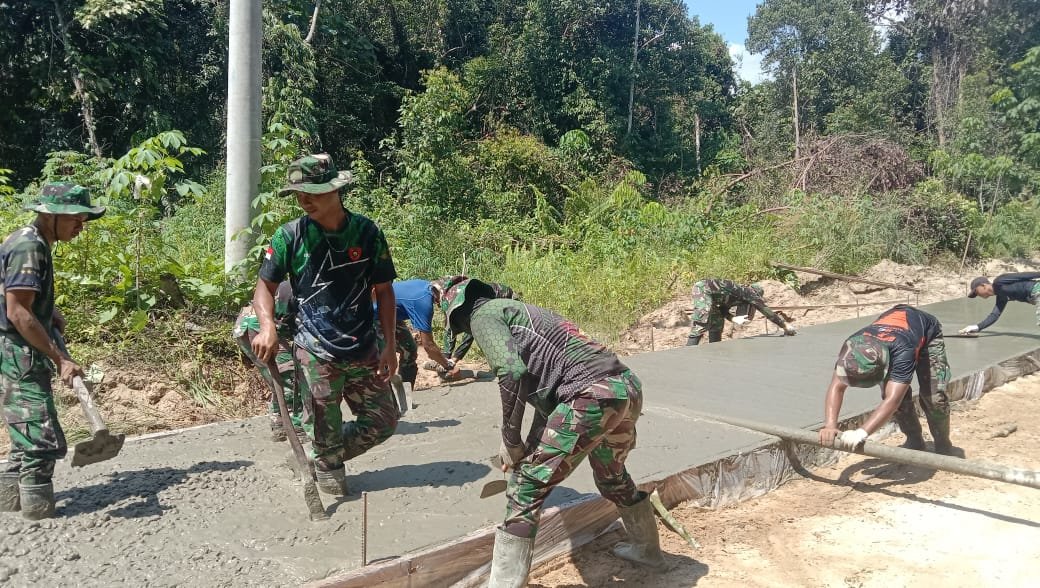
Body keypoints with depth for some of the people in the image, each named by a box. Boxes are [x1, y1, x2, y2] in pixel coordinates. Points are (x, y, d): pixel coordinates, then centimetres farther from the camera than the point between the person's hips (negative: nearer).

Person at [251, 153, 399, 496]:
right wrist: (268, 327, -19)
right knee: (325, 432, 5)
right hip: (315, 352, -2)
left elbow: (384, 291, 4)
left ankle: (323, 458, 33)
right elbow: (265, 285, 1)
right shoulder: (290, 235, -4)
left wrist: (389, 346, 0)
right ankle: (326, 469, 33)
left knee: (384, 422, 11)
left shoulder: (367, 232, -2)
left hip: (364, 351, 3)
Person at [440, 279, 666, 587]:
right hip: (628, 387, 10)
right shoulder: (517, 310, 31)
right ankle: (648, 549, 54)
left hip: (592, 395, -10)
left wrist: (510, 440, -5)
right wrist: (532, 446, 45)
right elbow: (542, 383, 38)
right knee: (612, 475, 33)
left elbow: (512, 372, -15)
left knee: (525, 485, 1)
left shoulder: (483, 315, 4)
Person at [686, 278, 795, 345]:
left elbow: (723, 309, 20)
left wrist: (734, 318, 1)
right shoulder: (750, 293, 1)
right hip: (703, 289, -9)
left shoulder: (740, 294, 23)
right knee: (701, 324, -15)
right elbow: (766, 310, 4)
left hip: (704, 290, 9)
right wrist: (785, 326, 11)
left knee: (717, 323, 15)